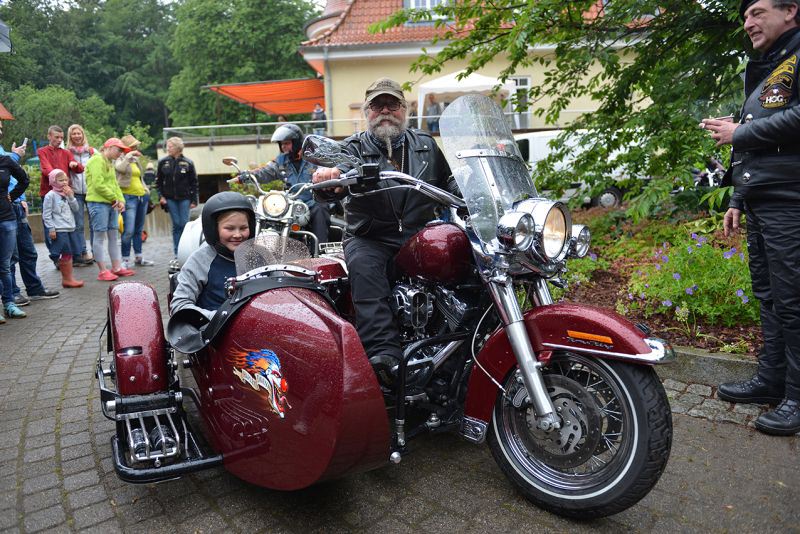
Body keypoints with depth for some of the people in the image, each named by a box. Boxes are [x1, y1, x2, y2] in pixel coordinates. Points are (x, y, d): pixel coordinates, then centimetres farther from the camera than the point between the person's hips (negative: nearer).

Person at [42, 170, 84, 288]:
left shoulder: (67, 193, 14)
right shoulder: (50, 195, -7)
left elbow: (76, 209, 8)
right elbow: (46, 215, -9)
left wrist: (71, 197, -3)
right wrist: (51, 229, -13)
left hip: (70, 229, 7)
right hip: (59, 230, -7)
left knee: (69, 254, 9)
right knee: (65, 255, -3)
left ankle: (69, 278, 15)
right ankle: (66, 279, 4)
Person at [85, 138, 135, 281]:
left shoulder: (109, 163, 22)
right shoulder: (97, 160, -9)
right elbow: (98, 185, -18)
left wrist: (121, 200, 4)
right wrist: (114, 198, -10)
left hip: (111, 204, 9)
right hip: (98, 203, -9)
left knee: (113, 236, 11)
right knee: (100, 237, -4)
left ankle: (116, 267, 17)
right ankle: (103, 271, 0)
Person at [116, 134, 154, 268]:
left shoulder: (136, 160, 18)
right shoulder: (120, 159, -2)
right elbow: (120, 168, -26)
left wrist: (146, 190, 17)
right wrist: (128, 156, -19)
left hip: (142, 196, 7)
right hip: (129, 197, -7)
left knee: (139, 230, 13)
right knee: (129, 230, -11)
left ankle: (138, 257, 21)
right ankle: (125, 259, -3)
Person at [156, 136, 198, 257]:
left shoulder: (188, 163, -1)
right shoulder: (163, 162, 3)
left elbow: (194, 183, 1)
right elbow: (158, 181, 8)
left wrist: (194, 200, -2)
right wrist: (160, 196, -3)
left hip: (184, 198, -1)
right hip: (170, 198, 1)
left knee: (184, 224, -3)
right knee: (176, 224, 1)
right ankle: (177, 253, 9)